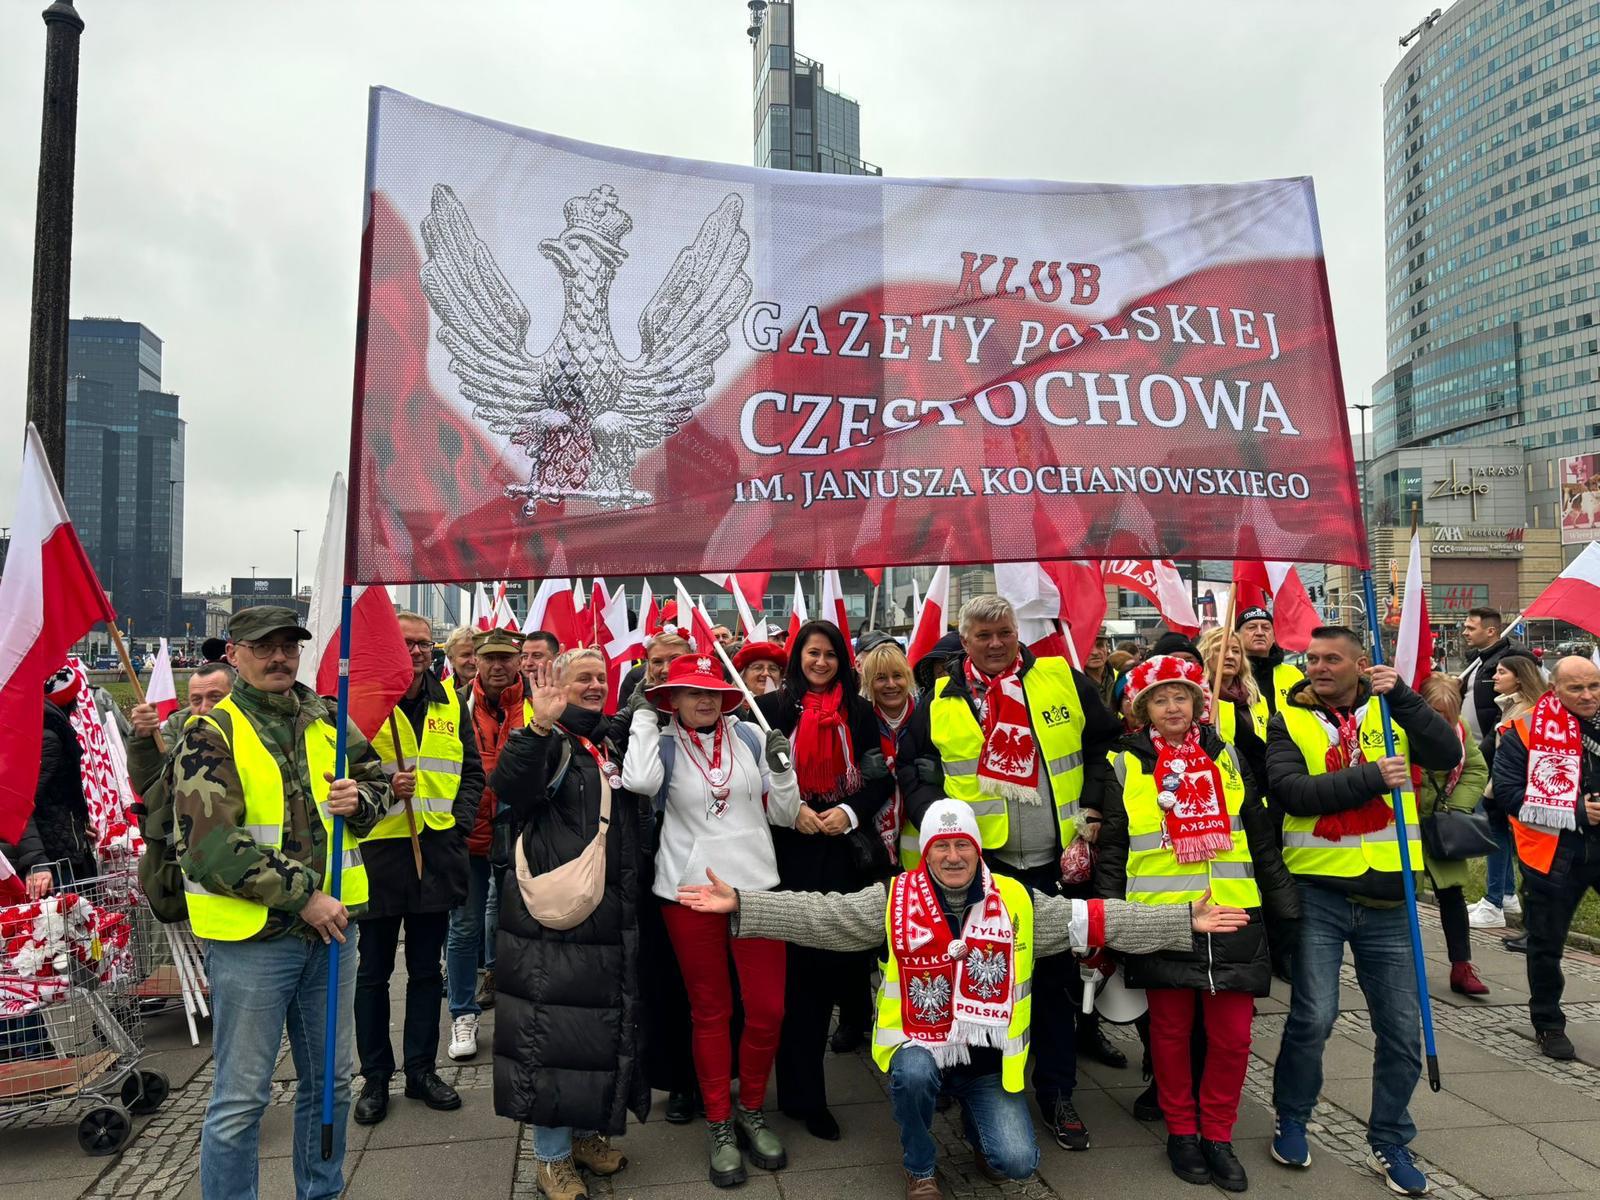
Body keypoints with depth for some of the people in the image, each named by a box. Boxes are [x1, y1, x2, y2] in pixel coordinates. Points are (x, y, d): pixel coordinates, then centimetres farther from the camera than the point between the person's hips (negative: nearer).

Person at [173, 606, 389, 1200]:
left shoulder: (326, 719, 6)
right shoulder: (210, 735, -10)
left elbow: (377, 779, 17)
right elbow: (210, 846, -18)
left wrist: (360, 800, -8)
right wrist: (303, 896, -17)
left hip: (330, 927, 6)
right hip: (251, 936, -5)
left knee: (330, 1080, 19)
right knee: (240, 1100, 6)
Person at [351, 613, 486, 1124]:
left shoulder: (451, 703, 7)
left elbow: (472, 772, 12)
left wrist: (458, 823, 0)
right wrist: (383, 790, -21)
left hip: (436, 852, 4)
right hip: (377, 851, -3)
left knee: (427, 968, 14)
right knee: (373, 971, 10)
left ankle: (421, 1069, 27)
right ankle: (375, 1076, 24)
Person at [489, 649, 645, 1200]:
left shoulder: (615, 745, 13)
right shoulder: (545, 742, -7)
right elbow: (509, 787, -28)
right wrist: (540, 726, -40)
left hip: (611, 917, 7)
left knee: (605, 1023, 15)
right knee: (551, 1029, -1)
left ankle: (588, 1132, 33)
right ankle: (553, 1155, 15)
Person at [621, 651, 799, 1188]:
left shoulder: (747, 737, 3)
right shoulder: (664, 744, -2)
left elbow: (783, 814, 6)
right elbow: (639, 780, -27)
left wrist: (781, 768, -11)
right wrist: (643, 715, -14)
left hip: (757, 883, 2)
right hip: (689, 890, -2)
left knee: (768, 1009, 4)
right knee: (709, 1011, 11)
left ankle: (750, 1110, 28)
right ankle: (719, 1125, 27)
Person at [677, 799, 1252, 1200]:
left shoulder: (1016, 901, -5)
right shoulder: (894, 899, -9)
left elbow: (1097, 920, -5)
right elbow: (820, 915, -14)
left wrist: (1185, 920, -10)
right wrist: (739, 903, -24)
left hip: (990, 1057, 1)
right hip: (918, 1044, -1)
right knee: (913, 1074, -34)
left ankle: (977, 1120, 25)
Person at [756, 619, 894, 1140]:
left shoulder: (859, 711, 9)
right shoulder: (772, 707, 3)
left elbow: (881, 779, 7)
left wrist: (850, 810, -9)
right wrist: (791, 809, -11)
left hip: (849, 848, 2)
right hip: (793, 851, -2)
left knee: (847, 950, 2)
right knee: (801, 964, -2)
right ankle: (803, 1092, 9)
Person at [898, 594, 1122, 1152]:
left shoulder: (1064, 681, 1)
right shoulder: (941, 701, 2)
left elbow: (1105, 743, 8)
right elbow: (914, 768, 8)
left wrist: (1092, 809, 0)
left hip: (1056, 861, 1)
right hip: (982, 862, 0)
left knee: (1056, 976, 10)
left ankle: (1056, 1094, 25)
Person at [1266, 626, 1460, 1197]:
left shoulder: (1390, 710, 5)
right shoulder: (1289, 720, -2)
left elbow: (1448, 754, -11)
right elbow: (1289, 790, -17)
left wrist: (1402, 696, -19)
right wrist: (1369, 777, -23)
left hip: (1387, 897, 2)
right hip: (1320, 892, -2)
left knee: (1402, 1026, 9)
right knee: (1314, 1016, -3)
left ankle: (1389, 1142, 28)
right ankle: (1291, 1120, 22)